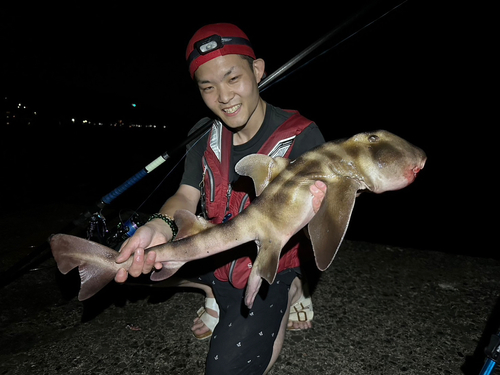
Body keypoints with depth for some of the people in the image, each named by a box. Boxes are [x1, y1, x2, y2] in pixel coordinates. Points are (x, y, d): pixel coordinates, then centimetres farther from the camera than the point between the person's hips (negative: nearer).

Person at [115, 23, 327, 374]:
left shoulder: (301, 135, -18)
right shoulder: (204, 134, -3)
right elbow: (187, 196, -9)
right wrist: (161, 226, -33)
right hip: (215, 259, 5)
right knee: (136, 249, -5)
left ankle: (287, 294, 9)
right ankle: (215, 294, 13)